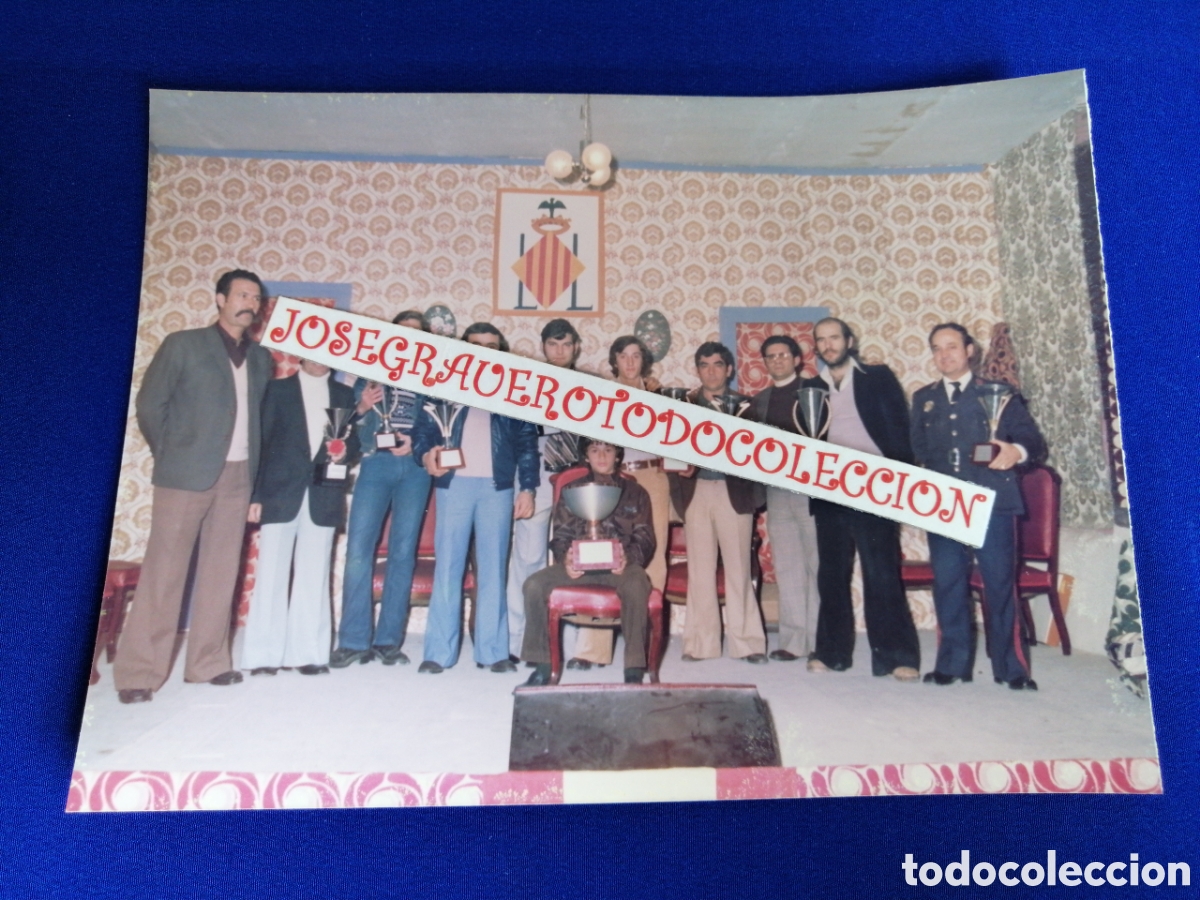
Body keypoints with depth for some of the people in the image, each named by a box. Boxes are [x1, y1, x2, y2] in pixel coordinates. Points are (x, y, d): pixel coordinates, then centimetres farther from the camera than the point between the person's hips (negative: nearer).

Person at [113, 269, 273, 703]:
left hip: (238, 476, 4)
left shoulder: (260, 357, 14)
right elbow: (150, 405, 0)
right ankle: (139, 671, 5)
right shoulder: (183, 344, 1)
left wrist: (253, 465, 7)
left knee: (221, 571, 7)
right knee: (164, 570, -2)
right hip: (188, 473, -4)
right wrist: (172, 455, 3)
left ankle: (208, 662, 16)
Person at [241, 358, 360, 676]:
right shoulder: (279, 389, 10)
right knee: (271, 572, -1)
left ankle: (308, 653, 8)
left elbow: (354, 442, 14)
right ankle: (263, 654, 5)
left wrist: (345, 450, -10)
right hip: (281, 492, -1)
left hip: (323, 495, 2)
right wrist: (255, 494, -3)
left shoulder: (344, 394, 15)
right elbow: (262, 441, 4)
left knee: (314, 575, 3)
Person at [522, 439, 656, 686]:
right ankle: (542, 666, -11)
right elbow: (560, 537, 13)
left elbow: (645, 539, 8)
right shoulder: (572, 491, 19)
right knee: (535, 585, -24)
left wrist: (628, 558, -15)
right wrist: (566, 559, -11)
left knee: (637, 585, -36)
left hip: (620, 564, -2)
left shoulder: (635, 493, 16)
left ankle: (634, 671, -28)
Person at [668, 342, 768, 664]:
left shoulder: (744, 405, 7)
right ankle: (701, 643, 8)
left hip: (734, 491, -1)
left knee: (738, 568, 0)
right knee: (699, 569, 3)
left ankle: (747, 641, 7)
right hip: (696, 492, 2)